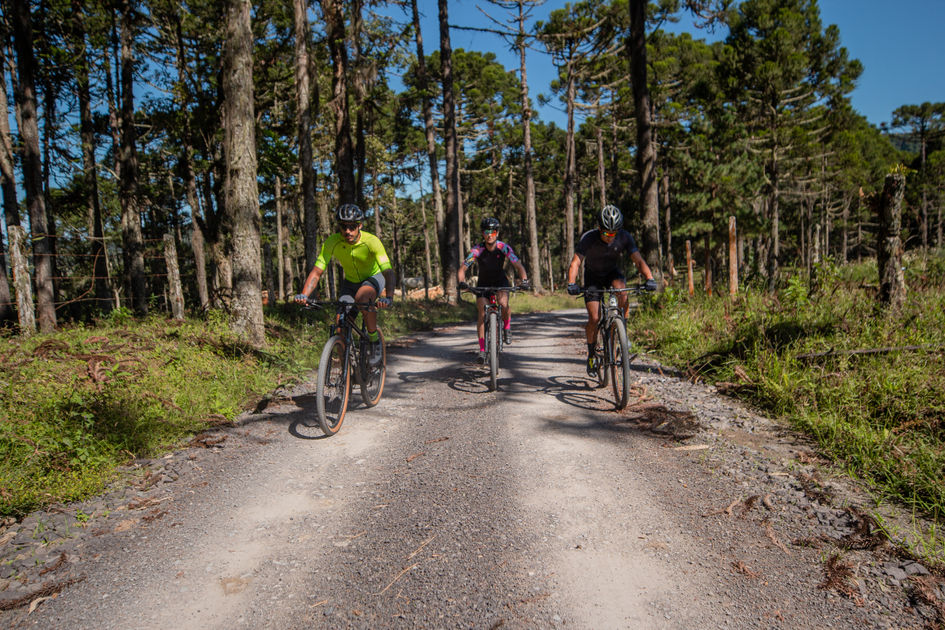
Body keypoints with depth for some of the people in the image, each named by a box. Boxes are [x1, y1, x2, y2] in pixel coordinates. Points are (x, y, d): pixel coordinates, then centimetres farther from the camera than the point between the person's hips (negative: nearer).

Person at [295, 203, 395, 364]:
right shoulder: (332, 243, -22)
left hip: (374, 277, -3)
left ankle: (375, 339, -14)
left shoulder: (372, 241, -30)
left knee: (363, 298, -37)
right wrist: (304, 294, -40)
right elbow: (317, 271, -24)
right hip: (350, 282, 3)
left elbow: (388, 271, -39)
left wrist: (389, 297, -56)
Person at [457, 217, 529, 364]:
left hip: (500, 281, 0)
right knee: (481, 313, -13)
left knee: (503, 303, -30)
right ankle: (482, 349, -4)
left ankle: (507, 327, 0)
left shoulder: (504, 247, -22)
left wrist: (524, 280, -41)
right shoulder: (477, 250, -23)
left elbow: (519, 266, -22)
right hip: (483, 283, 1)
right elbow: (462, 269, -25)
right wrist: (462, 282, -45)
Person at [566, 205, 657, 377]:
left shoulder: (624, 237, -22)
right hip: (593, 275, -1)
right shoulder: (588, 238, -27)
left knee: (621, 290, -34)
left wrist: (650, 278, -43)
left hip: (613, 272, 1)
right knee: (594, 318, -13)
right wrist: (571, 284, -50)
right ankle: (591, 354, 9)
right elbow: (575, 263, -32)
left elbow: (638, 260, -25)